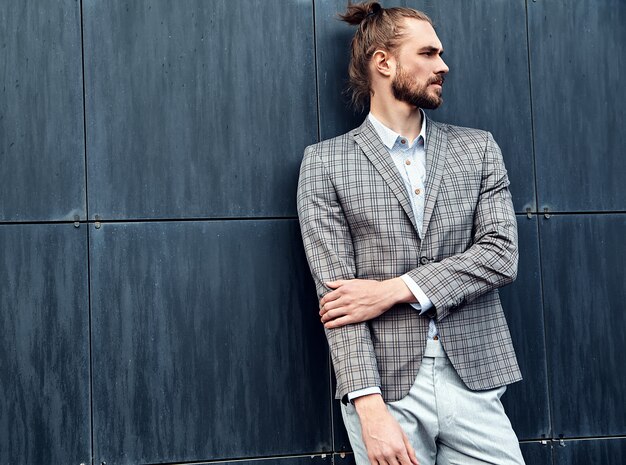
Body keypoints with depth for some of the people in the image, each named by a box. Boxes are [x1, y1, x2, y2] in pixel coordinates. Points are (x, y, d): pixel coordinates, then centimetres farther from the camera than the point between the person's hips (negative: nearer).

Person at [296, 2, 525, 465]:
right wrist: (370, 407, -15)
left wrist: (394, 290, -12)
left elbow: (501, 253, -1)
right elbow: (335, 291, -6)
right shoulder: (324, 162, 1)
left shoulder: (478, 149, 10)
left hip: (474, 378, 2)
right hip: (384, 384, -2)